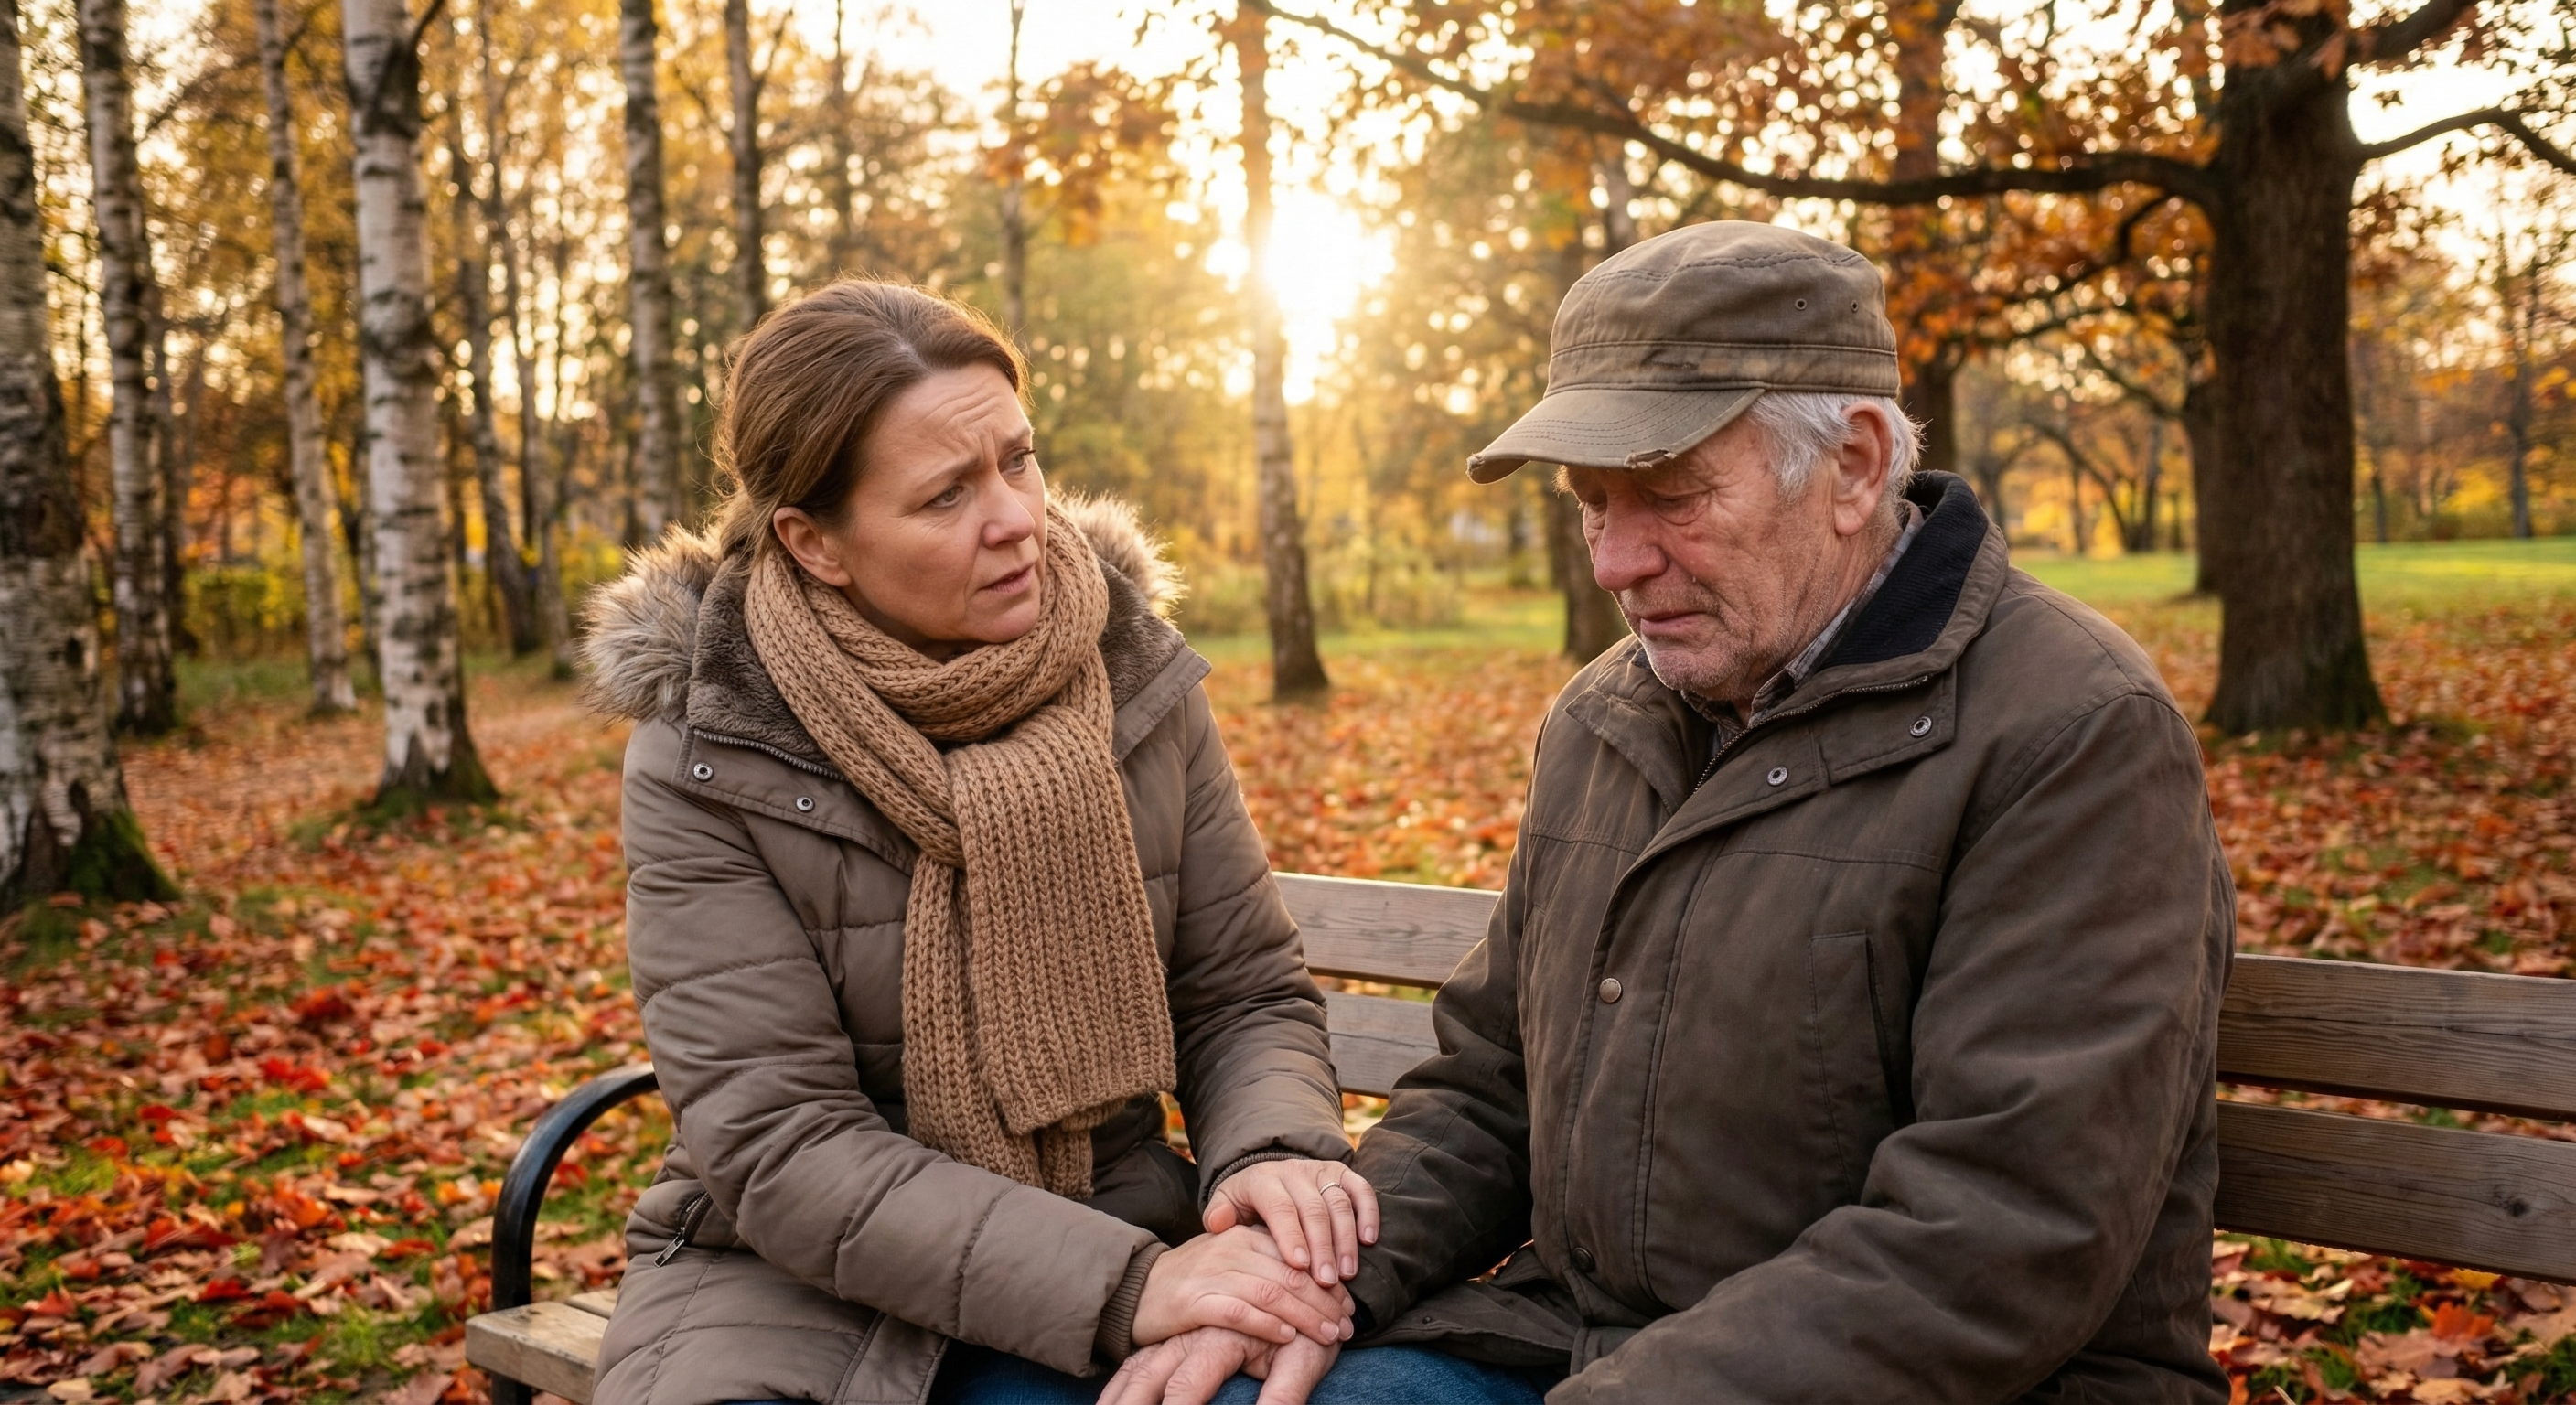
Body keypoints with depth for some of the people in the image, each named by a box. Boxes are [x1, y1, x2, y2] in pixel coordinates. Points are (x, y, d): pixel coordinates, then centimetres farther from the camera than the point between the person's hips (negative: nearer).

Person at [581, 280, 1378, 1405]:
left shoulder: (1138, 679, -2)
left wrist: (1274, 1154, -19)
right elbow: (779, 1145, -17)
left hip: (1107, 1241, 1)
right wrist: (1123, 1288, -27)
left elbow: (1248, 993, 4)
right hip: (793, 1279, -1)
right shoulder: (704, 764, -12)